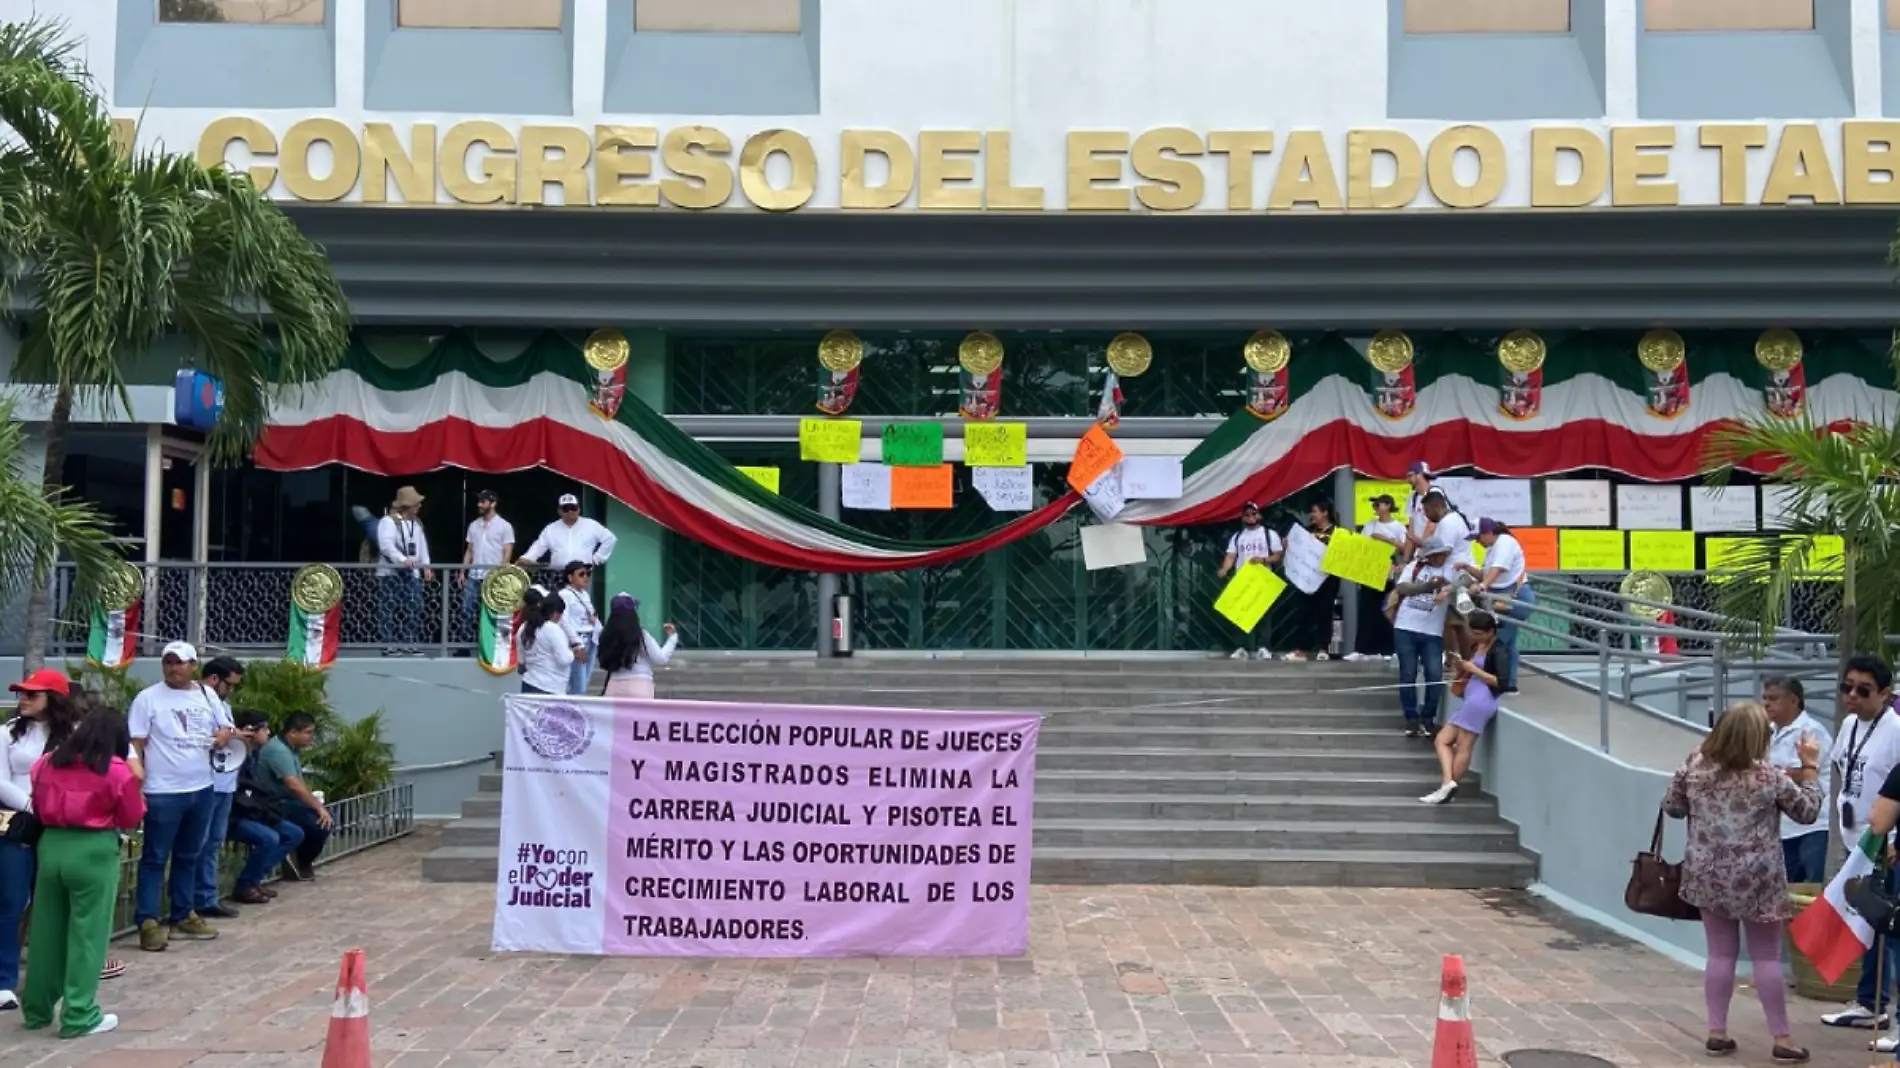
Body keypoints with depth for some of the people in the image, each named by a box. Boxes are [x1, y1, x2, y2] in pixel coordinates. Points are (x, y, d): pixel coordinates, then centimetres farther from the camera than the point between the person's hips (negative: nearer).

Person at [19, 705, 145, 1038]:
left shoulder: (47, 763, 6)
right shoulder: (116, 771, -9)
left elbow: (39, 807, 17)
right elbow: (132, 818, 0)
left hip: (51, 846, 5)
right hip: (93, 852, -5)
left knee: (46, 930, 14)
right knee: (87, 933, 1)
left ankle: (36, 1008, 25)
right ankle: (78, 1016, 4)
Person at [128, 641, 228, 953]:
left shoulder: (207, 695, 7)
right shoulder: (148, 698, -7)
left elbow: (223, 728, 16)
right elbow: (135, 745, -8)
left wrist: (224, 734, -9)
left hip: (201, 789, 5)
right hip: (163, 793, -5)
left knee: (188, 856, 15)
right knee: (155, 858, 0)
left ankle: (183, 915, 25)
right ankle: (147, 922, 3)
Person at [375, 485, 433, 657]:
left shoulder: (416, 523, 17)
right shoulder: (388, 521, -9)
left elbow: (422, 545, 16)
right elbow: (386, 545, -23)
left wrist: (426, 566, 4)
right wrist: (403, 560, -36)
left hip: (412, 574, 7)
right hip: (390, 574, -7)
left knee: (413, 610, 3)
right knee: (389, 612, -3)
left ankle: (410, 645, 8)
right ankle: (389, 647, -1)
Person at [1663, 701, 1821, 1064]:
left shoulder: (1694, 766, -4)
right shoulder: (1770, 777, -13)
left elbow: (1672, 807, 8)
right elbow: (1808, 812, 2)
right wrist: (1809, 767, 10)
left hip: (1708, 878, 3)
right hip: (1756, 882, -3)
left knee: (1720, 954, 12)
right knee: (1766, 957, 7)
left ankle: (1717, 1033, 15)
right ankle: (1781, 1039, 14)